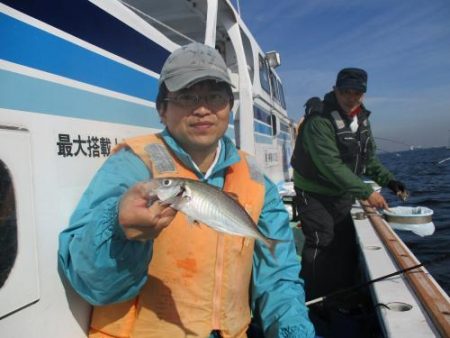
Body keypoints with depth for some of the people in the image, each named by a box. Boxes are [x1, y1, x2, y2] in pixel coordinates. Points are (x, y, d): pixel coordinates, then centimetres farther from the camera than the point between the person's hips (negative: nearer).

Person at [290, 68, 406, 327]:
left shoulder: (362, 119, 4)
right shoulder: (319, 120, -23)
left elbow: (369, 158, 15)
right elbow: (331, 165, -29)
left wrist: (388, 180, 2)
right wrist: (366, 192, -28)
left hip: (342, 196, 8)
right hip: (315, 194, -8)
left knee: (346, 246, 14)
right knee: (320, 244, -10)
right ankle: (313, 303, 6)